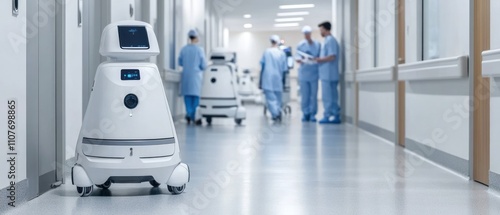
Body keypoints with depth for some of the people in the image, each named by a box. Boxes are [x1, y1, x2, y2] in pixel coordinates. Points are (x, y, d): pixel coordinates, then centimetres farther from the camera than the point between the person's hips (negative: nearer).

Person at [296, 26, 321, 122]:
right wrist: (300, 60, -18)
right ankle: (306, 113, 10)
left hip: (314, 73, -1)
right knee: (304, 95, 3)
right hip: (303, 73, 1)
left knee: (313, 95, 0)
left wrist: (315, 59, -15)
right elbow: (298, 59, 4)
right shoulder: (300, 45, 5)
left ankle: (313, 114, 6)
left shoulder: (317, 44, 2)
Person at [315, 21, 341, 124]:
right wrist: (319, 59, 10)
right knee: (332, 96, 8)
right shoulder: (329, 40, 18)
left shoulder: (330, 40, -12)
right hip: (328, 73, 10)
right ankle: (335, 116, 9)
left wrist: (319, 59, -10)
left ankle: (328, 116, -4)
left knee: (328, 97, -6)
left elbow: (332, 56, -20)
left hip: (328, 74, -10)